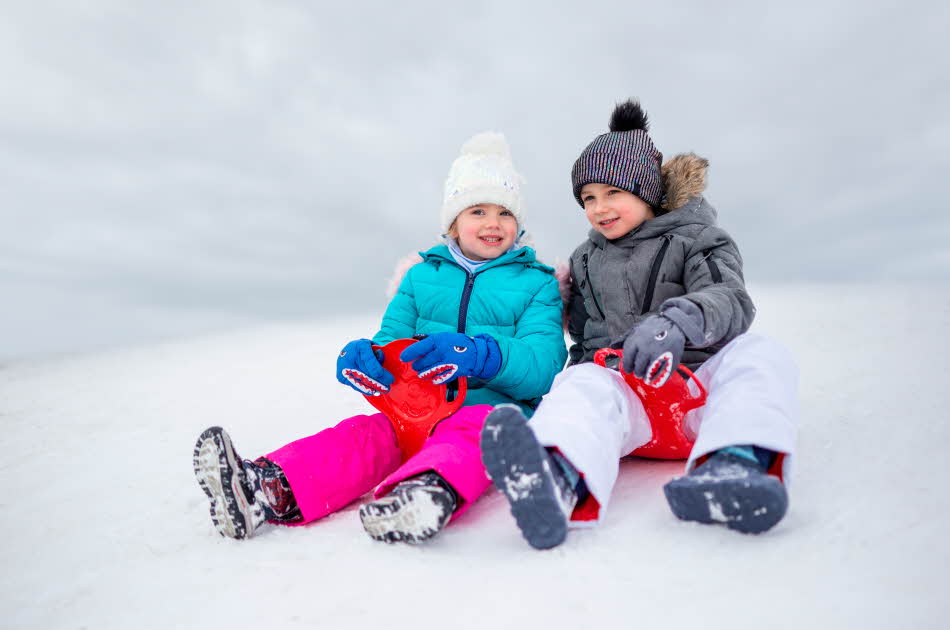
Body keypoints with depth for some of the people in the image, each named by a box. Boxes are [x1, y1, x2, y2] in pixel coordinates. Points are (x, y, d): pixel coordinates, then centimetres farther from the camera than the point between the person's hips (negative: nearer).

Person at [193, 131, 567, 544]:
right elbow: (390, 340, 14)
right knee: (364, 433, -25)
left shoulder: (537, 283, 7)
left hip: (496, 407, -3)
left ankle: (435, 490, -66)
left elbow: (544, 365, -7)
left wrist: (477, 355, -28)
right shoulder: (421, 275, 17)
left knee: (472, 432, -36)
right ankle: (270, 490, -47)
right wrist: (361, 357, -13)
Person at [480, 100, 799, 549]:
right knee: (583, 384, -31)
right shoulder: (585, 261, 21)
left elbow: (731, 302, -12)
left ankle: (738, 463, -56)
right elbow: (582, 336, 26)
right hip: (621, 386, 1)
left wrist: (677, 321, -34)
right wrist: (587, 364, 3)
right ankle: (561, 483, -64)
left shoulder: (697, 239, 8)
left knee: (758, 354, -28)